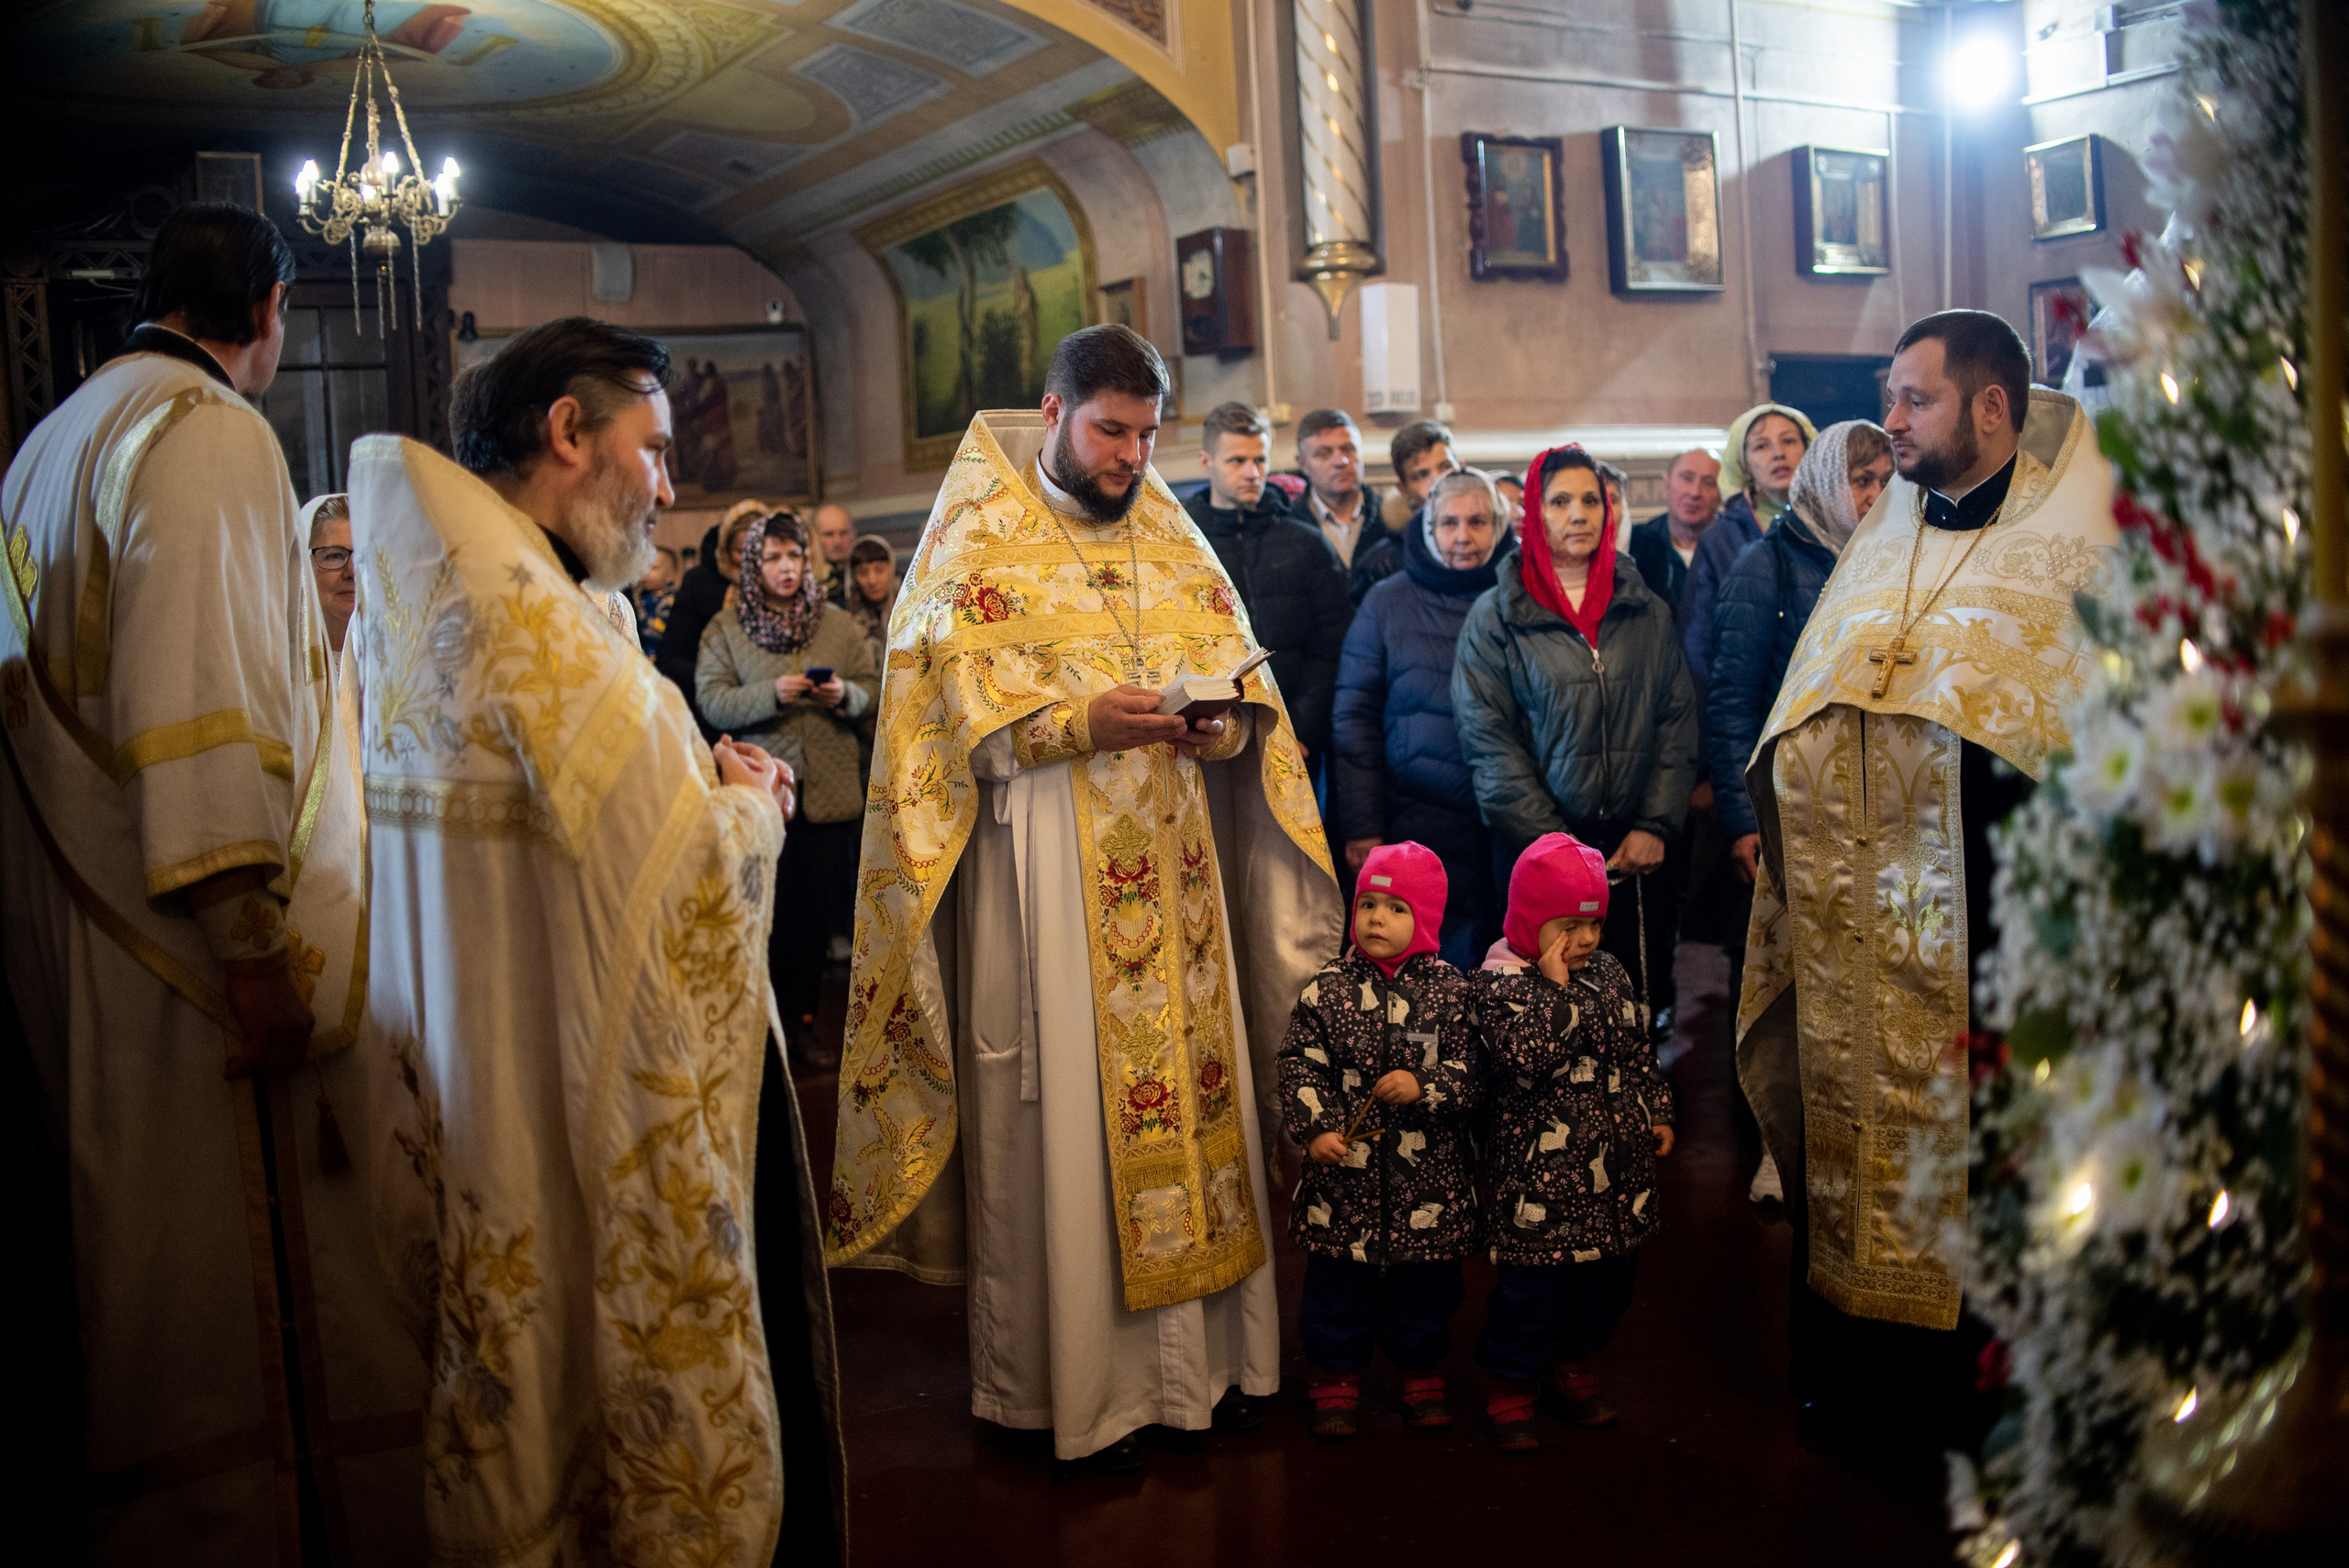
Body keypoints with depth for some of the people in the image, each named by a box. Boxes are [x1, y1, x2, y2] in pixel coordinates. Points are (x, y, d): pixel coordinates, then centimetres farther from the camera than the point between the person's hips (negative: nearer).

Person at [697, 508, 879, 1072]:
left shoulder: (839, 623, 9)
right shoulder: (727, 627, 2)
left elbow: (873, 688, 9)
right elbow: (711, 700, -7)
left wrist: (847, 695, -13)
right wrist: (771, 694, -20)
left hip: (828, 788, 3)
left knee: (818, 911, 6)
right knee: (768, 911, 3)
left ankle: (801, 1025, 20)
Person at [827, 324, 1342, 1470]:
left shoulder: (1169, 536, 14)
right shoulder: (979, 539, -1)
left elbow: (1243, 674, 11)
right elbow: (961, 715, -9)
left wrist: (1224, 724, -11)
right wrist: (1086, 722, -22)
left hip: (1170, 867, 5)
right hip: (1046, 870, -5)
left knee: (1195, 1084, 8)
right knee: (1061, 1109, 0)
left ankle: (1205, 1347, 21)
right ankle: (1076, 1381, 13)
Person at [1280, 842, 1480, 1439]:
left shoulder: (1451, 991, -4)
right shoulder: (1326, 990, -2)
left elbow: (1473, 1071, -5)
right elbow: (1300, 1067, -4)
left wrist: (1425, 1087, -20)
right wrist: (1315, 1130, -14)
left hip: (1429, 1178, 0)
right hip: (1345, 1173, 0)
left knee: (1426, 1286, 14)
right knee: (1338, 1285, 9)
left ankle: (1422, 1379, 34)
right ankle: (1336, 1382, 27)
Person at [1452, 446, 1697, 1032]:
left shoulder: (1645, 610, 10)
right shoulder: (1496, 617, 1)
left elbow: (1677, 719, 8)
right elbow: (1488, 741, -4)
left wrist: (1656, 825, -4)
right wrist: (1556, 845, -10)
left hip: (1639, 855, 3)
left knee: (1642, 1009, 4)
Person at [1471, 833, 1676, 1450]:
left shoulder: (1610, 972, 8)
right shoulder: (1502, 983, -14)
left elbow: (1639, 1048, 20)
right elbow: (1525, 1059, -29)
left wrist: (1658, 1114, 18)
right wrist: (1557, 988, -26)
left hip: (1617, 1166, 7)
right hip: (1542, 1173, -7)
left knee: (1608, 1278, 18)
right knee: (1533, 1286, 0)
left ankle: (1572, 1369, 38)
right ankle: (1509, 1388, 19)